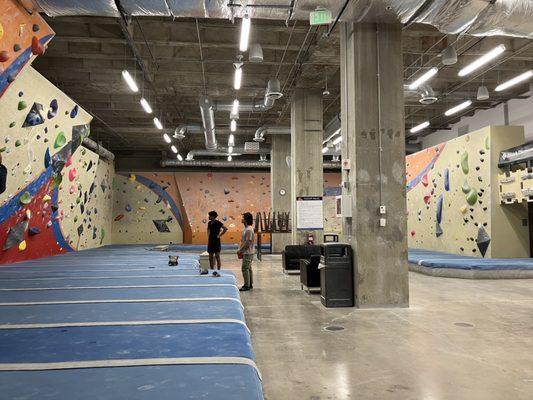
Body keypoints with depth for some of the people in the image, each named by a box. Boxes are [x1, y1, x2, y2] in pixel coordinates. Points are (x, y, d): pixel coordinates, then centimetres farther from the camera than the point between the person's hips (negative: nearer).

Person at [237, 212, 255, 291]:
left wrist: (240, 250, -17)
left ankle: (247, 285, 0)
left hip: (247, 253, -10)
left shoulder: (249, 229, -19)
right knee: (248, 268, 14)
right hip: (246, 252, 10)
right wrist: (240, 250, 14)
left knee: (245, 268, -6)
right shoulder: (246, 228, 13)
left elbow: (248, 242, -23)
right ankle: (250, 284, 22)